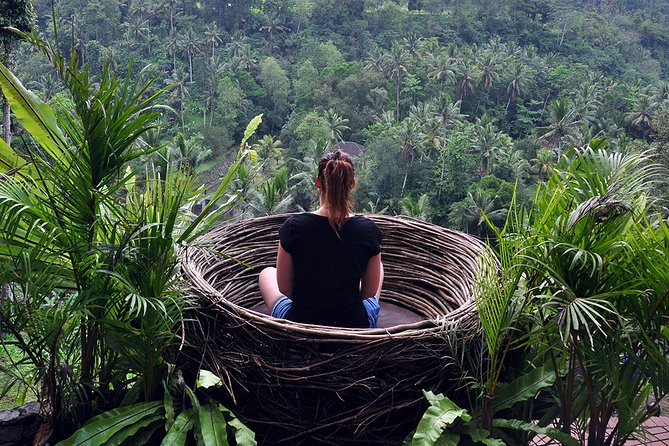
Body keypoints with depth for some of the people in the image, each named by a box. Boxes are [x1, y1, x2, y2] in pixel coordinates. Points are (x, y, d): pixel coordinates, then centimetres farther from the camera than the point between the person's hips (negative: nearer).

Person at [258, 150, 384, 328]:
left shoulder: (293, 226, -17)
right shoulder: (369, 230, -15)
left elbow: (284, 288, -4)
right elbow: (370, 293, -2)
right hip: (357, 327, 1)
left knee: (267, 273, 29)